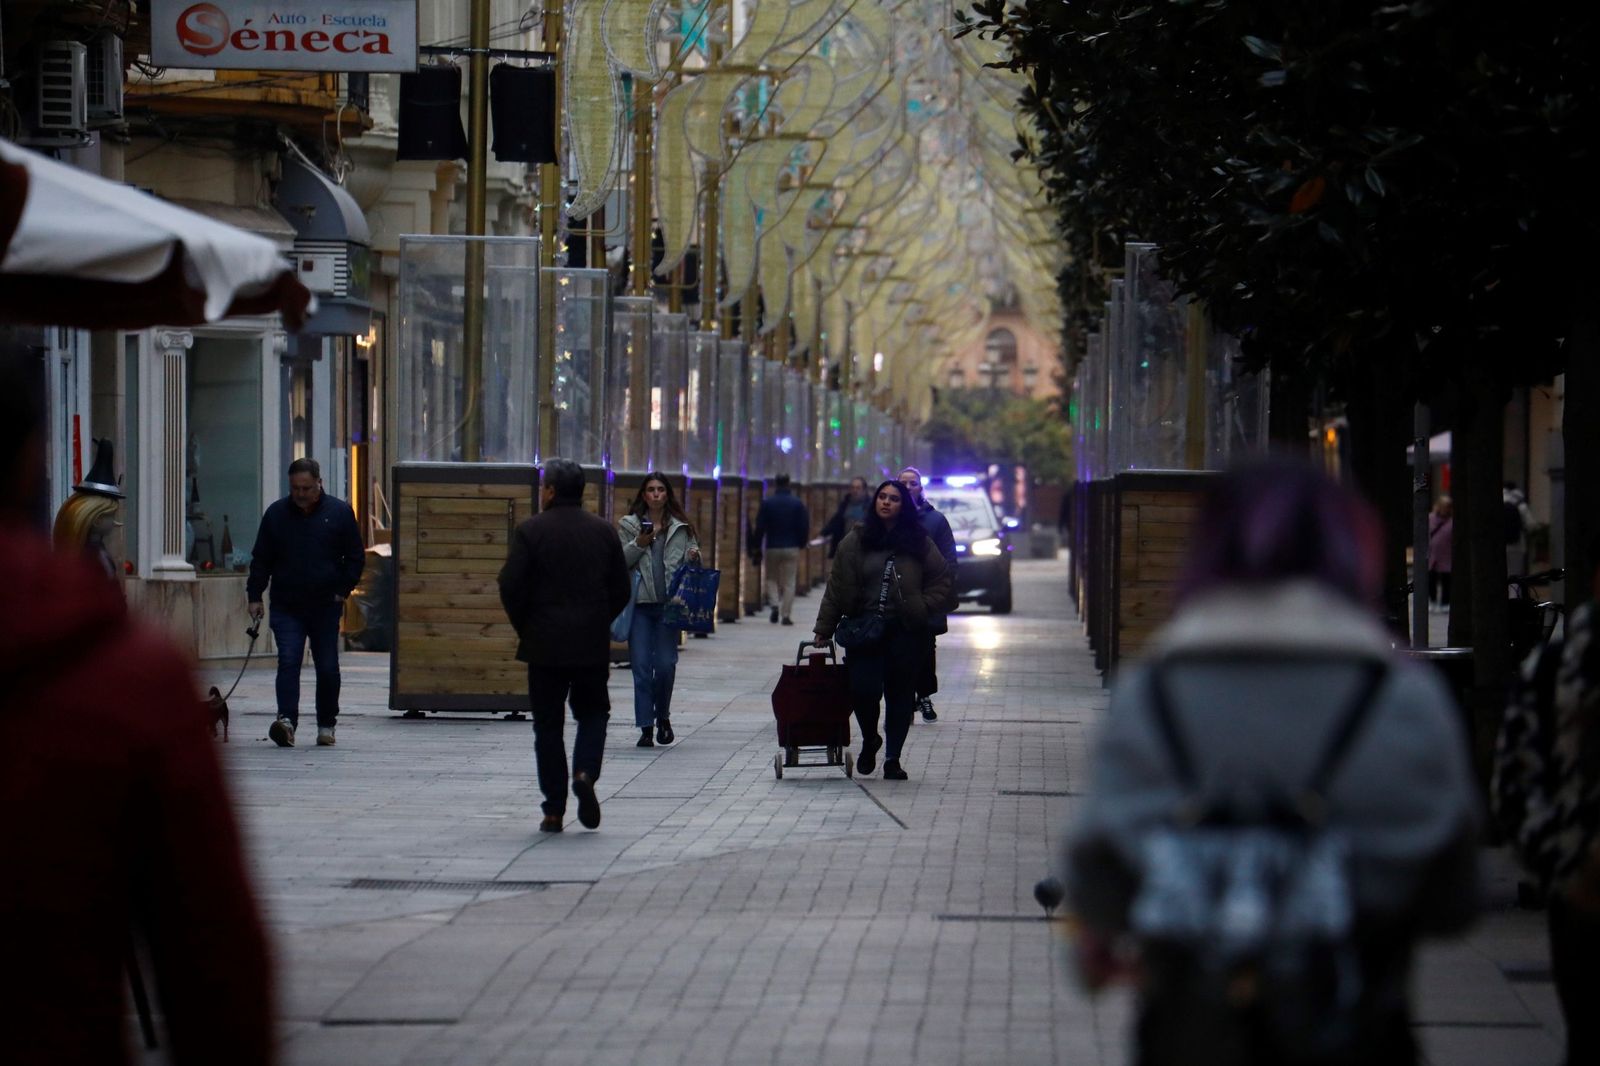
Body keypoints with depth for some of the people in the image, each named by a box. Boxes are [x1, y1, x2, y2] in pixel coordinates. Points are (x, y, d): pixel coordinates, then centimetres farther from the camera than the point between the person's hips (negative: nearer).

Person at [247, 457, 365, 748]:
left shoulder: (340, 513, 2)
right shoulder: (276, 514, 5)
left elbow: (356, 557, 7)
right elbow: (261, 559, 9)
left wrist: (343, 591, -3)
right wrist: (255, 595, 1)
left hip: (326, 605, 0)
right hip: (286, 606, 0)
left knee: (327, 668, 5)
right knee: (288, 662, -13)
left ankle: (326, 725, 17)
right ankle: (287, 720, -22)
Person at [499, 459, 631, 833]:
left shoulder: (531, 531, -8)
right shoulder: (603, 531, 4)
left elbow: (510, 587, -12)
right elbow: (621, 590, 6)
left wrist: (524, 627, 4)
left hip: (545, 646, -2)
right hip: (593, 646, 2)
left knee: (548, 724, 6)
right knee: (593, 713, 18)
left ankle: (554, 810, 4)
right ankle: (585, 772, -9)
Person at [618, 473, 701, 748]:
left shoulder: (681, 527, 11)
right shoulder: (629, 525, 8)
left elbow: (691, 559, 15)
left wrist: (693, 557, -7)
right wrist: (638, 545, -11)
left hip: (669, 602, 1)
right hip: (640, 603, 0)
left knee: (666, 664, -4)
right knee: (641, 666, -3)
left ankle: (663, 716, 20)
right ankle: (645, 727, 1)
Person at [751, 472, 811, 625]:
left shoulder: (767, 503, -4)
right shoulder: (797, 503, -1)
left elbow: (760, 527, -5)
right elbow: (805, 527, 1)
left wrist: (755, 545, 6)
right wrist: (801, 544, 15)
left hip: (772, 548, 0)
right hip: (792, 548, 0)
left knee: (772, 578, 14)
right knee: (789, 582, 4)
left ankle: (775, 604, -9)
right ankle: (786, 614, -1)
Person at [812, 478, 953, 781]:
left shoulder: (918, 542, 4)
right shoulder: (856, 541, 3)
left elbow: (942, 580, 11)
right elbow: (837, 586, 3)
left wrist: (923, 608, -3)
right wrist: (824, 629, 1)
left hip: (907, 631, 1)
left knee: (901, 693, 2)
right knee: (863, 689, -11)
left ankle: (893, 757, 14)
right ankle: (870, 740, 18)